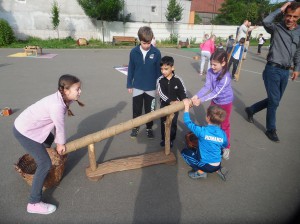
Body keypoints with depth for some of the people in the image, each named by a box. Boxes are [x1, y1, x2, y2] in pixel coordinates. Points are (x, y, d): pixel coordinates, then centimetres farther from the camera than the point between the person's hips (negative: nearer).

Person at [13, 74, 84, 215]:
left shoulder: (62, 98, -3)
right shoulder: (57, 106, -32)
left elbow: (57, 123, 4)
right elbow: (60, 126, -18)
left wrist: (58, 142, 10)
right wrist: (61, 143, -1)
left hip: (29, 126, 10)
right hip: (24, 131, -10)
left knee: (49, 139, 34)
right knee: (45, 164, -8)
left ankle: (39, 157, 63)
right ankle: (34, 203, 2)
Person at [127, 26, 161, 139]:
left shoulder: (156, 52, -9)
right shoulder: (134, 52, -7)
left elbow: (159, 70, -2)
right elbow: (131, 69, 0)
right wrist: (129, 85, 3)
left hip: (151, 88, 0)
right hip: (137, 87, 1)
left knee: (150, 110, 13)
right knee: (136, 109, 14)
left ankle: (149, 128, 33)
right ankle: (135, 127, 34)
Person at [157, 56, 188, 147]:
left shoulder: (178, 80, -13)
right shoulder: (160, 80, -12)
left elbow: (183, 92, -7)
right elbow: (161, 93, -22)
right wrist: (170, 101, -36)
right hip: (164, 105, 1)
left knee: (173, 123, 12)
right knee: (163, 123, 13)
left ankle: (171, 139, 32)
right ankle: (164, 139, 33)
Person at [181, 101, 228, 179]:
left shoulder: (202, 131, -23)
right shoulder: (223, 134, -9)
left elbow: (187, 122, -13)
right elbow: (224, 146, 9)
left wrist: (187, 106, -4)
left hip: (206, 166, -5)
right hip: (217, 166, 5)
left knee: (184, 151, 12)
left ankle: (200, 172, 1)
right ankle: (217, 169, 14)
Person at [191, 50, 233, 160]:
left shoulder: (226, 77, -31)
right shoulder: (210, 72, -15)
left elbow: (216, 92, -34)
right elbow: (206, 87, -19)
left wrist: (201, 100, -40)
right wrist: (196, 96, -34)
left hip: (225, 102, -5)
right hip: (214, 101, 5)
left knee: (224, 125, 8)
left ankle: (226, 147, 27)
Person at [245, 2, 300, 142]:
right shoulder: (276, 28, -4)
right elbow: (266, 22, -26)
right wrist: (280, 9, -15)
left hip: (285, 72, 6)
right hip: (273, 70, -6)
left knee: (274, 100, 14)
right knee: (274, 101, -3)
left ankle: (251, 110, 36)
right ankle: (271, 130, 15)